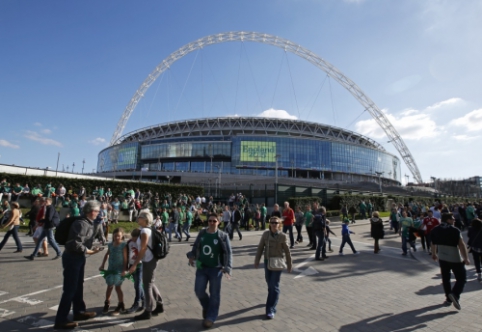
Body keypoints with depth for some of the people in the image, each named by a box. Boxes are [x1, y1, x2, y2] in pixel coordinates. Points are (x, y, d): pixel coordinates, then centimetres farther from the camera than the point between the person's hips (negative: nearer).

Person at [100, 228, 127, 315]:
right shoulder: (110, 245, 4)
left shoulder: (123, 245, -13)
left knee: (117, 287, 2)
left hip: (119, 270, -5)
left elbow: (125, 258, -14)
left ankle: (121, 306, 17)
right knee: (109, 287, 15)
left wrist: (124, 270, -17)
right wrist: (102, 265, 16)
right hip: (111, 269, 5)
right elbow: (106, 255, 19)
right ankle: (107, 303, 34)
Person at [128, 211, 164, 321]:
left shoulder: (144, 231, -19)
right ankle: (159, 305, 31)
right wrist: (138, 260, 23)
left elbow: (143, 249, -22)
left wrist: (135, 264, -19)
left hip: (148, 261, -9)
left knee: (147, 285, 2)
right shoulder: (149, 230, 10)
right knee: (150, 283, 19)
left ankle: (148, 311, 16)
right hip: (150, 260, 9)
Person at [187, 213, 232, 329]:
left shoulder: (223, 236, -13)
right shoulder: (202, 233, -1)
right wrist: (192, 256, 2)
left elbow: (228, 253, -12)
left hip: (216, 268, -3)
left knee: (214, 294, 6)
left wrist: (227, 268, -21)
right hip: (201, 267, 4)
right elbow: (196, 246, 14)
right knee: (199, 290, 6)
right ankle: (206, 307, 37)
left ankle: (210, 318, 25)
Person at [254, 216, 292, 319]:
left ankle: (271, 310, 7)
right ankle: (273, 299, 46)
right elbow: (260, 248, 1)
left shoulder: (282, 236, -12)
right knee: (269, 283, 19)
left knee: (274, 286, -3)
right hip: (267, 261, 4)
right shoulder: (265, 234, -4)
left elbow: (287, 252, -5)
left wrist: (289, 265, 1)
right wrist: (256, 261, 2)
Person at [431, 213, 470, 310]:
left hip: (442, 258, 5)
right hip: (455, 258, -5)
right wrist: (466, 258, -14)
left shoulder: (435, 230, 5)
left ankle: (449, 299, 19)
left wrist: (434, 254, 27)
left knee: (445, 278, 15)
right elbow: (461, 245, -19)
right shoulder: (455, 230, -14)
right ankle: (455, 294, -14)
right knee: (462, 278, 6)